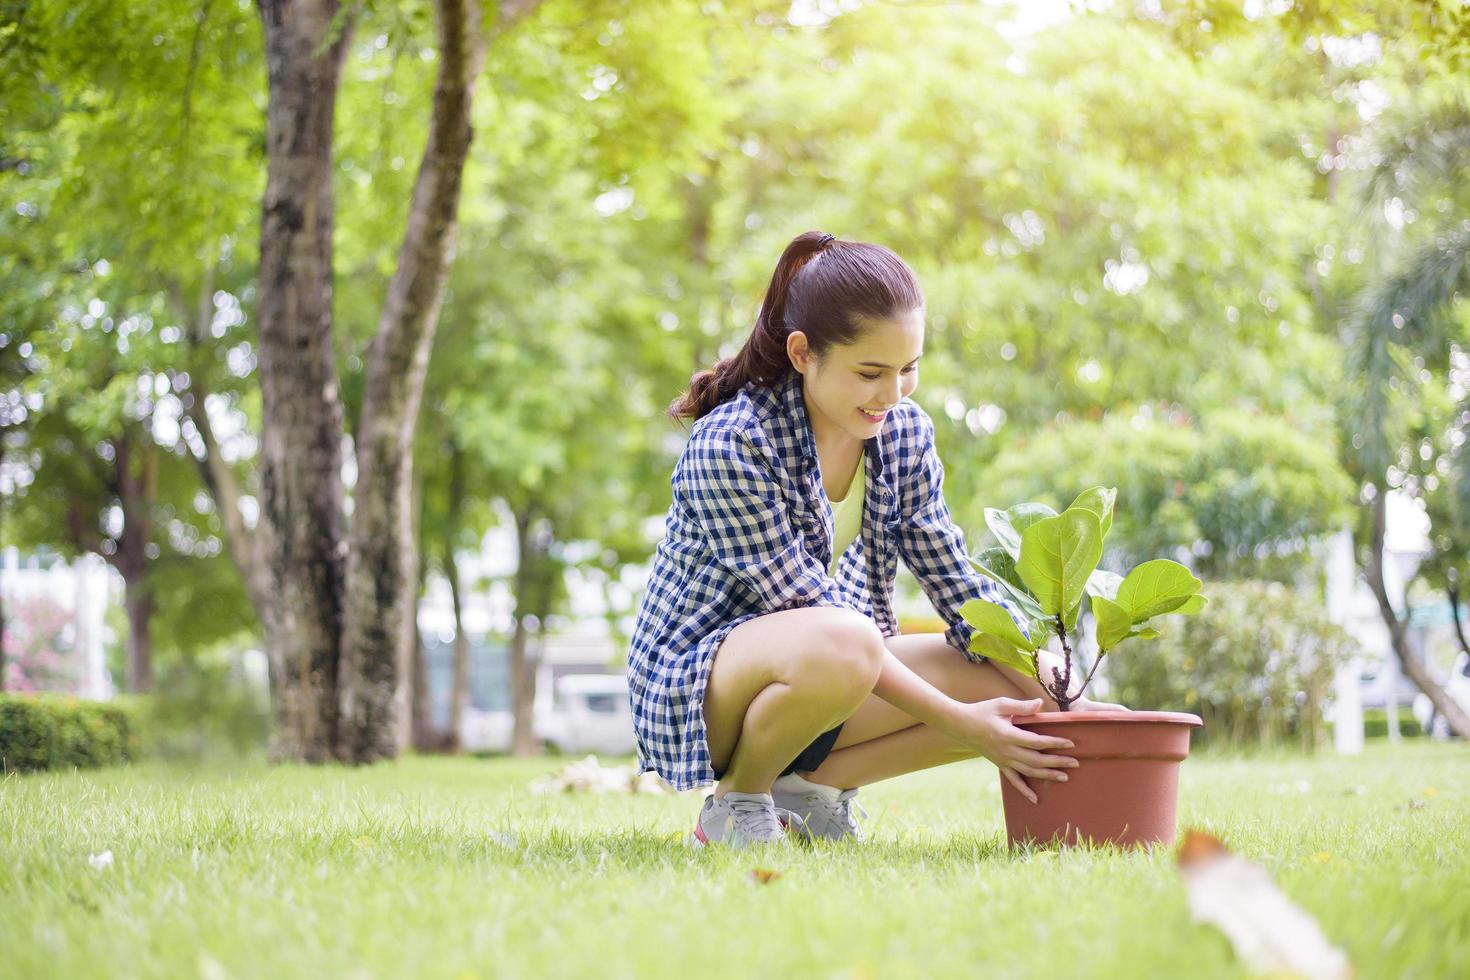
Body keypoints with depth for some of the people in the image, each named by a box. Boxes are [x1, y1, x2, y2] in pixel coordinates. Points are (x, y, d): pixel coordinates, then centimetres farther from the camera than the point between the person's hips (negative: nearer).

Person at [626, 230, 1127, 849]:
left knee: (1012, 684, -9)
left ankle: (809, 786, 1)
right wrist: (955, 721, -28)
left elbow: (957, 584, 1)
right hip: (690, 683, -7)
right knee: (840, 643, -39)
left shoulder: (903, 433, -2)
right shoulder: (731, 445, -23)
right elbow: (807, 611, -25)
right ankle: (735, 799, -11)